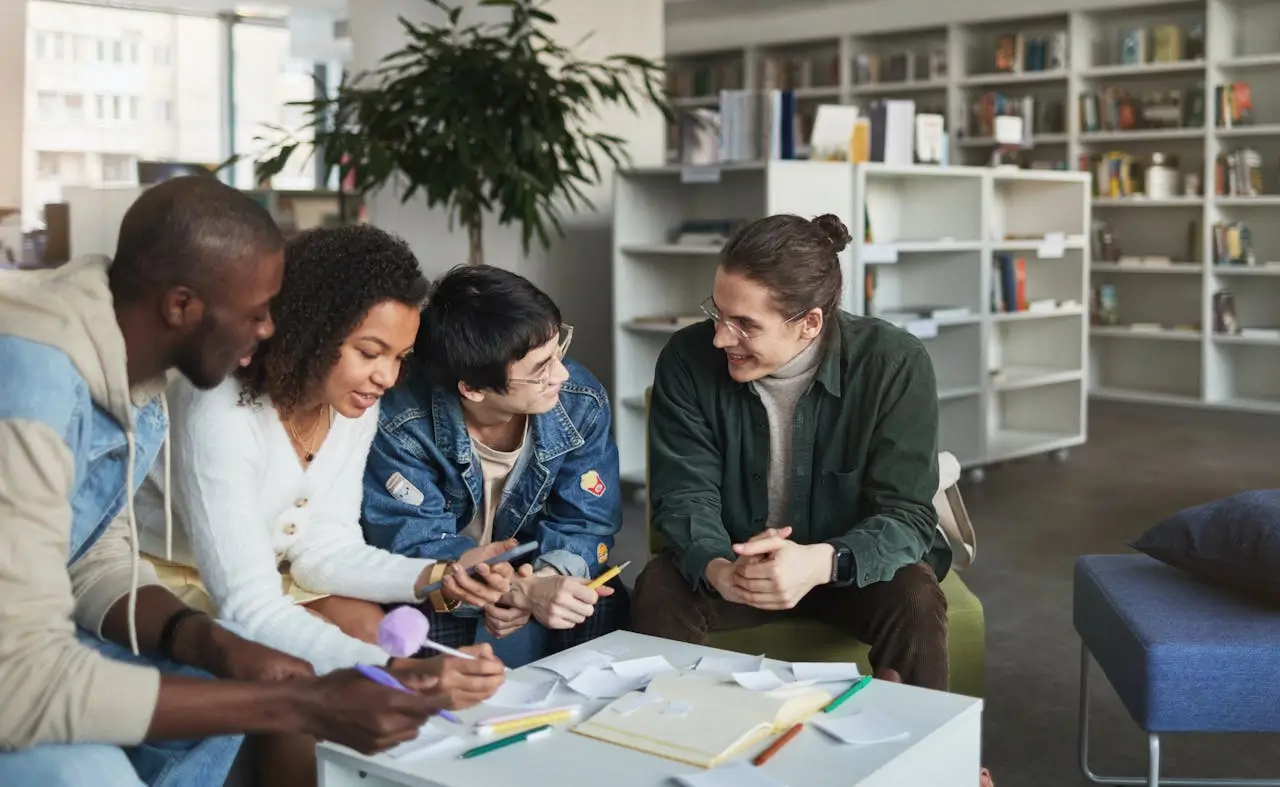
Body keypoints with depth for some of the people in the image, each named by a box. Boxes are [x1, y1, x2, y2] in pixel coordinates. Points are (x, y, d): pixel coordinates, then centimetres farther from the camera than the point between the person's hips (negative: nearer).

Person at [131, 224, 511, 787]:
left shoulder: (355, 406, -10)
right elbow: (248, 610, -36)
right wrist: (392, 670, -47)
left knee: (372, 625, -18)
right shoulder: (219, 412, -33)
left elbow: (323, 547, -6)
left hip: (264, 577, 6)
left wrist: (430, 577, -23)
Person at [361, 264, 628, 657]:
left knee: (606, 607, -22)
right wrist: (521, 592, -42)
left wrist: (544, 579, -35)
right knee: (426, 625, -33)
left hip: (535, 570, 3)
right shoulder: (401, 426, -28)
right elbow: (415, 544, -26)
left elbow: (586, 523, -12)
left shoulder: (581, 402, -18)